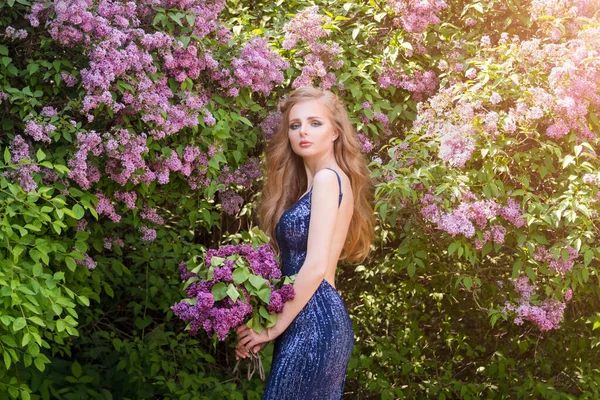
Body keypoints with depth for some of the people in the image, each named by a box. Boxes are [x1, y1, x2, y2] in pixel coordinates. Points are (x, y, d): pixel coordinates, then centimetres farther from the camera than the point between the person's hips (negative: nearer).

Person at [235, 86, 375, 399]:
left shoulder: (327, 178, -9)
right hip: (320, 319, 10)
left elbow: (316, 266, -16)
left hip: (314, 320, -10)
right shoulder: (311, 183, 19)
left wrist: (275, 326, -9)